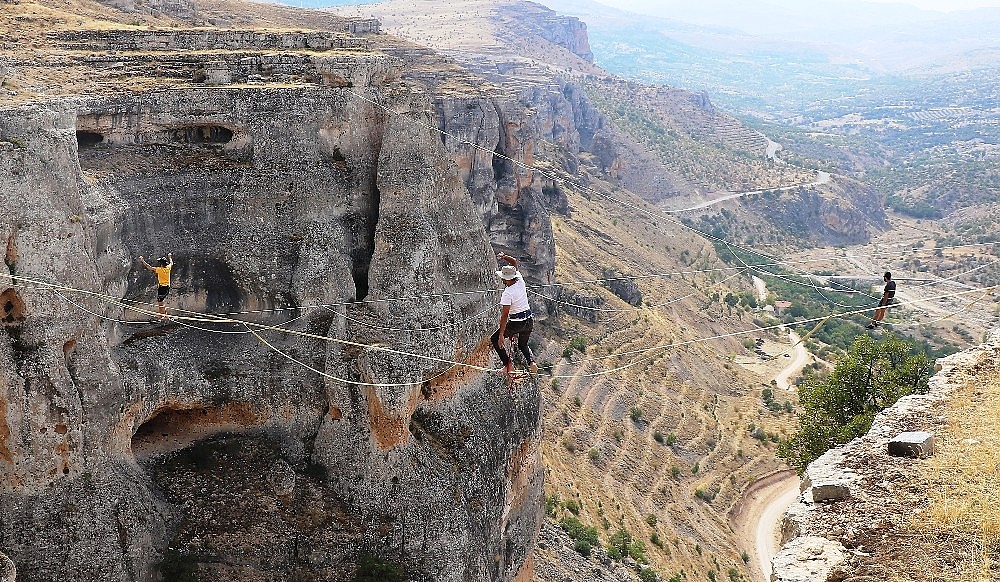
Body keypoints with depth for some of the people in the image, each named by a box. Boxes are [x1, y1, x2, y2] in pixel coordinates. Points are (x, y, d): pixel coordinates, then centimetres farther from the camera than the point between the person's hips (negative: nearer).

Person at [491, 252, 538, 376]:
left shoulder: (507, 294, -20)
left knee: (494, 339, 13)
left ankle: (508, 364, 3)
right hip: (529, 322, 7)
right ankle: (531, 362, 1)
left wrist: (501, 335, -18)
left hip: (516, 324, -7)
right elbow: (515, 262, 14)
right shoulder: (520, 281, -3)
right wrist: (504, 257, -3)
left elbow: (504, 315, -21)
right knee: (523, 345, 30)